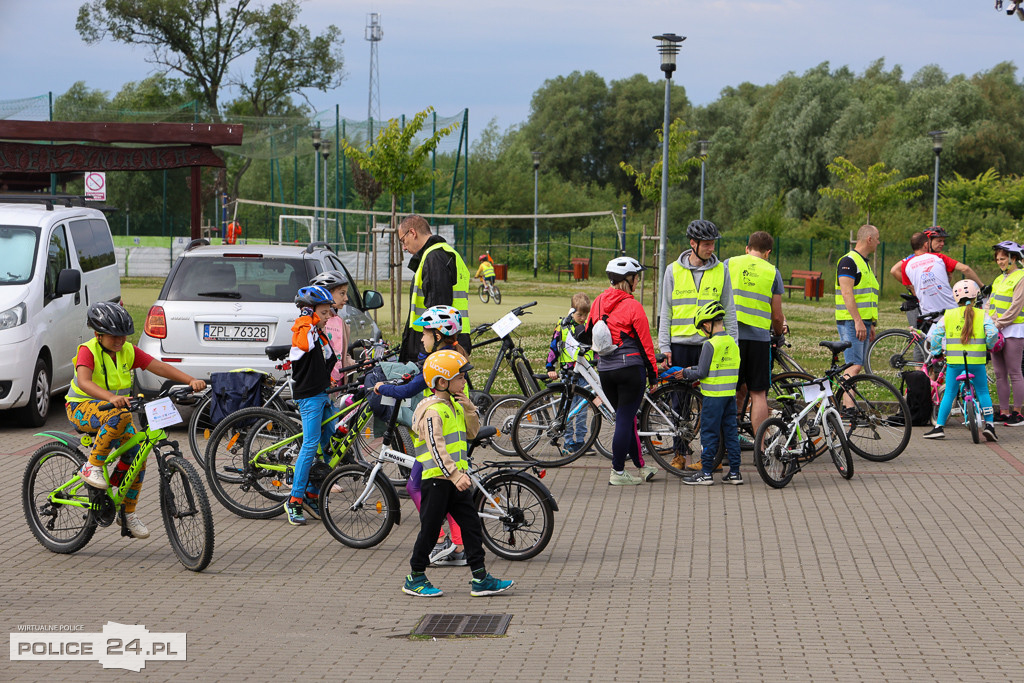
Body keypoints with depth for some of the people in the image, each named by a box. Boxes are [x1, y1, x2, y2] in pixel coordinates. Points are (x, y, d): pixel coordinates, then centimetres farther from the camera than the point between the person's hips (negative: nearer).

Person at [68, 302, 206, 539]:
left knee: (136, 454, -11)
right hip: (82, 407, -6)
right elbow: (84, 382, -35)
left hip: (116, 406, 6)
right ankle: (92, 467, -25)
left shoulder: (128, 351, -2)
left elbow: (160, 367, -10)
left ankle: (128, 513, 4)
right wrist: (111, 397, -54)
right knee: (119, 416, -37)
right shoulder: (88, 351, -17)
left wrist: (191, 380, -26)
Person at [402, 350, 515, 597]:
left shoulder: (454, 406, 13)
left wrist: (469, 408, 0)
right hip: (436, 479, -8)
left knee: (471, 526, 4)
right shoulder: (433, 410, -16)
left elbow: (472, 432, 16)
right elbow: (436, 448, -24)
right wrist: (455, 475, -30)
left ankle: (480, 579, 6)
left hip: (456, 479, 9)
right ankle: (415, 579, 14)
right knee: (430, 529, 1)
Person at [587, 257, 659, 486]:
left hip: (604, 370, 6)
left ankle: (640, 466, 26)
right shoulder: (632, 306, -12)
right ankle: (618, 473, 2)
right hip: (630, 367, -6)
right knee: (625, 420, 0)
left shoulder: (599, 302, 5)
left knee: (626, 418, 16)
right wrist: (653, 372, 1)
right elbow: (644, 342, -8)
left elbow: (588, 334, 14)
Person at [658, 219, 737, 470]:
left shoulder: (721, 270, 4)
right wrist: (665, 347, 1)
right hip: (680, 344, 1)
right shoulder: (674, 271, 4)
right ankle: (679, 454, 13)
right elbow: (666, 311, 7)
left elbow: (729, 310, 9)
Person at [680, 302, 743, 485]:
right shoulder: (733, 343, 8)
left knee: (709, 434, -1)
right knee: (730, 432, 11)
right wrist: (694, 369, 21)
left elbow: (702, 372, -13)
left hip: (713, 395, -7)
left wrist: (686, 373, 5)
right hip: (731, 394, 7)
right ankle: (734, 472, 12)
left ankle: (706, 473, 2)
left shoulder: (710, 344, -15)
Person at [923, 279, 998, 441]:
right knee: (983, 392, 14)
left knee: (949, 394, 9)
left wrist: (936, 352, 16)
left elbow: (934, 334, 2)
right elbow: (993, 332, -9)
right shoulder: (982, 315, 2)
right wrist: (989, 346, 10)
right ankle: (989, 425, 7)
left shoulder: (948, 315, 4)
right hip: (977, 361, 0)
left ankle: (939, 427, 6)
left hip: (954, 361, 0)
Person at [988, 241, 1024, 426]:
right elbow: (991, 305, 17)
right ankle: (1004, 412, 11)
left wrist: (998, 325, -15)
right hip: (998, 331, 8)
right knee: (999, 374, 7)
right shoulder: (999, 280, 18)